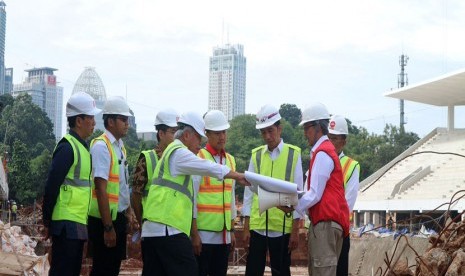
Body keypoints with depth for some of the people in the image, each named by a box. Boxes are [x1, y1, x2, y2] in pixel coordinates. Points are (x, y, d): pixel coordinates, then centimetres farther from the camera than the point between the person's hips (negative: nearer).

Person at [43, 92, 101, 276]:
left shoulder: (81, 147, 15)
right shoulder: (67, 147, -13)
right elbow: (51, 186, -16)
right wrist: (47, 222, -12)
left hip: (77, 223, 9)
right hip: (66, 224, -9)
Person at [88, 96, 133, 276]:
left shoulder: (120, 146, 11)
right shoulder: (101, 146, -15)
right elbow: (101, 189, -19)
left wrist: (128, 214, 15)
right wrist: (108, 227, -20)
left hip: (119, 217, 8)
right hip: (105, 219, -8)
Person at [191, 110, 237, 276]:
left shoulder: (230, 160, 11)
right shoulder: (198, 158, -8)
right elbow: (192, 197, -10)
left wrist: (232, 230, 16)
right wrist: (194, 233, -12)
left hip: (224, 234, 6)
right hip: (204, 234, -6)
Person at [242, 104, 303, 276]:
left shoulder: (293, 154, -2)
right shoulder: (256, 155, 6)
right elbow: (249, 191, 8)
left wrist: (295, 230, -3)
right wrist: (246, 227, 5)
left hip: (283, 226, -2)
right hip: (257, 226, 2)